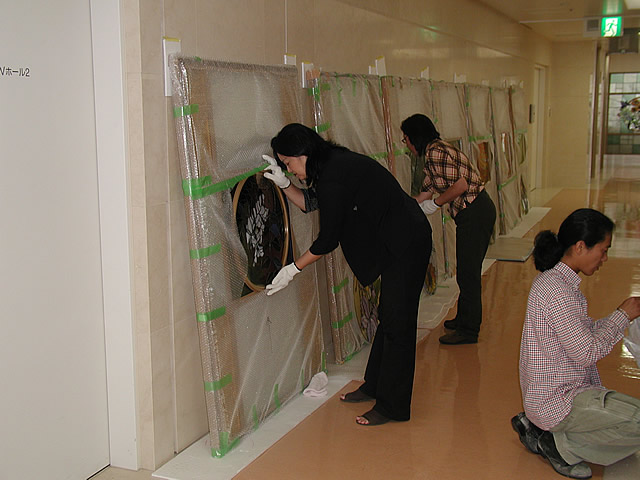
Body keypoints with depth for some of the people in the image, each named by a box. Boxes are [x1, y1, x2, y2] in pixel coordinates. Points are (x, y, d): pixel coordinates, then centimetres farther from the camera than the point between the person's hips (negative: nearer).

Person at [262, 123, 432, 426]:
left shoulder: (334, 178, -23)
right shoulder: (333, 164, 7)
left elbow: (328, 240, -17)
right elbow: (309, 202, 22)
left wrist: (293, 269, -6)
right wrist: (283, 183, 5)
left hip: (406, 244, -10)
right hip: (397, 242, 10)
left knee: (397, 324, -3)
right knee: (388, 316, 18)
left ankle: (392, 407, 6)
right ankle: (374, 387, 31)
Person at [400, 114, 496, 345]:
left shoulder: (435, 152, -16)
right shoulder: (433, 153, 15)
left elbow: (460, 185, -23)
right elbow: (426, 193, 19)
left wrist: (435, 203, -11)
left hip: (474, 213, -10)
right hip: (478, 211, 10)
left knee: (468, 272, -2)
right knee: (467, 270, 20)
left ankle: (468, 330, 7)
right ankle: (465, 318, 33)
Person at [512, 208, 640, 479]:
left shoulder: (553, 279, 7)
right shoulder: (557, 290, -25)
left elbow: (582, 331, 13)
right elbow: (587, 352, -21)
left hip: (549, 391, 10)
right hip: (556, 399, -10)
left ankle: (540, 428, 13)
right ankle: (563, 445, -2)